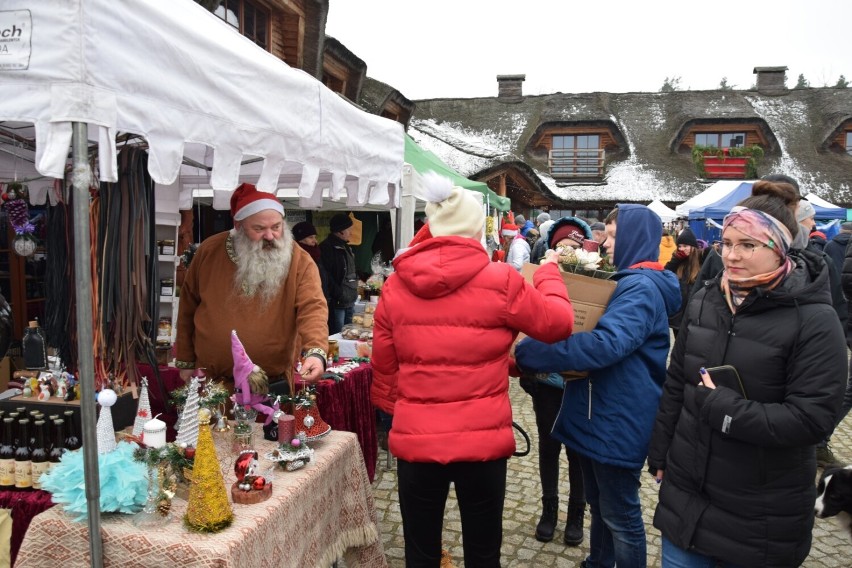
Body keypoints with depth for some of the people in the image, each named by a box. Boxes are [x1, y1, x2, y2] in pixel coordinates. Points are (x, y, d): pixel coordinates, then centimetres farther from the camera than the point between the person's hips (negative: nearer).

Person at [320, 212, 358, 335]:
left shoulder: (345, 247, 18)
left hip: (349, 302, 9)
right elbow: (326, 276, -19)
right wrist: (339, 294, -18)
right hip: (336, 303, -9)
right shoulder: (327, 247, -11)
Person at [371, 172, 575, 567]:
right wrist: (548, 271, 19)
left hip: (415, 441, 2)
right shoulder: (500, 281, -12)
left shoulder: (395, 285, -3)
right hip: (483, 441, -2)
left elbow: (384, 368, 6)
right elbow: (558, 323, 3)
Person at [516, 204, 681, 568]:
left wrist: (527, 352, -33)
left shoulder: (642, 288, -20)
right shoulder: (628, 283, 14)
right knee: (599, 504, 24)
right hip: (599, 413, 10)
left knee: (620, 515, 7)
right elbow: (596, 328, 20)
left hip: (620, 420, -10)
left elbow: (606, 344, -35)